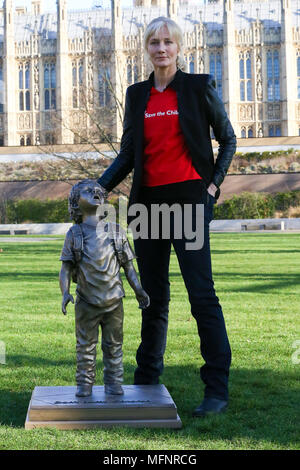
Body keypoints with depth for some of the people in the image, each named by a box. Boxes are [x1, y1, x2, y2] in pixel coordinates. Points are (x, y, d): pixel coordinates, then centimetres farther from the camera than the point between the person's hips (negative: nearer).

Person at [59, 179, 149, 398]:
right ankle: (85, 384, 17)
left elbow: (128, 266, 8)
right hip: (86, 303, -1)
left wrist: (138, 290, -1)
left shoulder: (117, 232, 4)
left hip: (113, 302, 1)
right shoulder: (74, 235, 0)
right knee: (85, 346, 6)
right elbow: (66, 269, -2)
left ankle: (113, 382, 19)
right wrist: (65, 293, -17)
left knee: (114, 345, 8)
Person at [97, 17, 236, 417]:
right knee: (153, 297, 10)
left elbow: (228, 139, 9)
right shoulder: (137, 95, 13)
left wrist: (214, 183, -2)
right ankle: (147, 380, 21)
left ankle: (217, 390, -4)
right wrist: (98, 188, 0)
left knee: (201, 293, -9)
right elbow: (127, 155, 14)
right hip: (148, 202, 5)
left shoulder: (199, 87, 2)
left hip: (189, 200, -4)